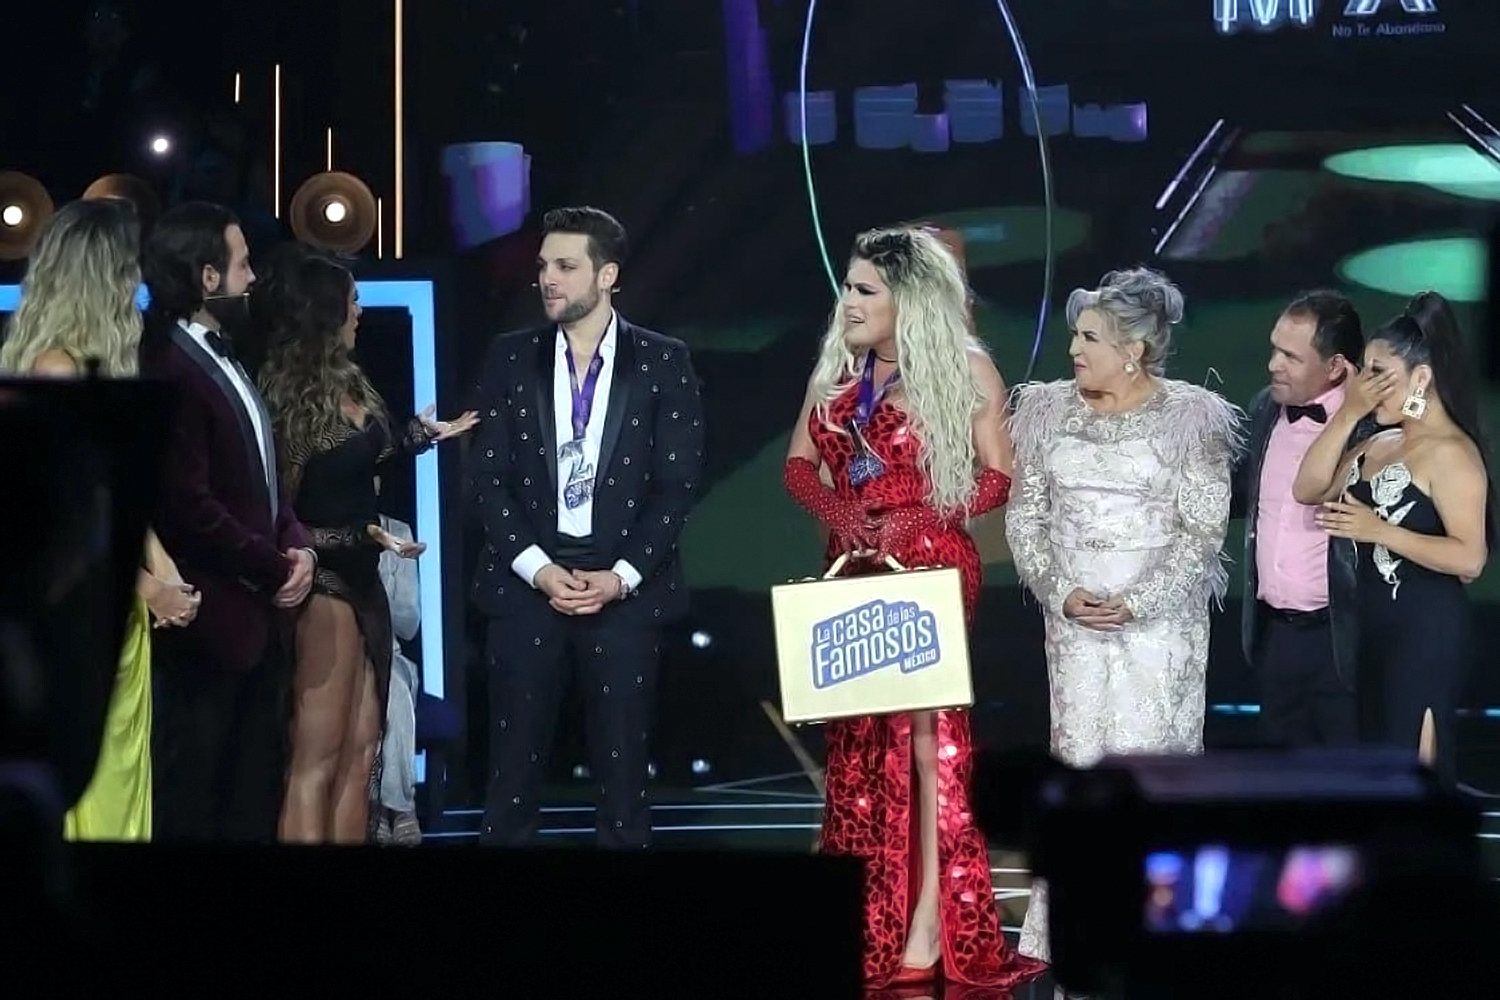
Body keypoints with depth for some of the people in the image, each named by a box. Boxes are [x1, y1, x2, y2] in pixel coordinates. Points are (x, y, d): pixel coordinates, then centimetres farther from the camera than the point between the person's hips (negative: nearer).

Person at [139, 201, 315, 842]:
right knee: (193, 795, -1)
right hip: (211, 617, -10)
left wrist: (297, 546, 2)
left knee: (255, 788, 13)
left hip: (258, 610, 10)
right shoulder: (168, 368, -17)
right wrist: (273, 569, -12)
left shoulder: (223, 360, 15)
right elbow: (189, 505, -22)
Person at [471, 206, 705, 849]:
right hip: (527, 586, 1)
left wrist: (622, 576, -9)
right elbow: (489, 477, 4)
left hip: (625, 591, -1)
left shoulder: (662, 362, 3)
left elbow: (678, 483, 0)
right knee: (514, 767, 0)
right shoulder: (511, 359, 8)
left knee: (622, 769, 1)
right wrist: (538, 568, -8)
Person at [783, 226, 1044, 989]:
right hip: (853, 567, 6)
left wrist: (921, 518, -17)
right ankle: (865, 920, 10)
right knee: (858, 736, 5)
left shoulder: (964, 369, -4)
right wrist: (834, 507, -10)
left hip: (931, 567, -6)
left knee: (923, 724, -11)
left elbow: (999, 477, -6)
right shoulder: (837, 368, 11)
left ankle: (931, 919, -11)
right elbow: (799, 462, 10)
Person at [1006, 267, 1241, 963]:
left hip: (1161, 616, -3)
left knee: (1148, 753, -5)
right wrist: (1060, 592, -6)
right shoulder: (1051, 411, 5)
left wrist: (1137, 601, -14)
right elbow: (1025, 515, 8)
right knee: (1078, 755, 1)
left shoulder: (1187, 418, -5)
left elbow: (1205, 527, -7)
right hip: (1074, 614, 3)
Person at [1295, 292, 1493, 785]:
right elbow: (1308, 488, 3)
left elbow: (1470, 558, -21)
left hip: (1425, 630, -9)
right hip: (1376, 625, 9)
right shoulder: (1378, 444, 13)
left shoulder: (1450, 452, -14)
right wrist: (1348, 413, -3)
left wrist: (1381, 531, -25)